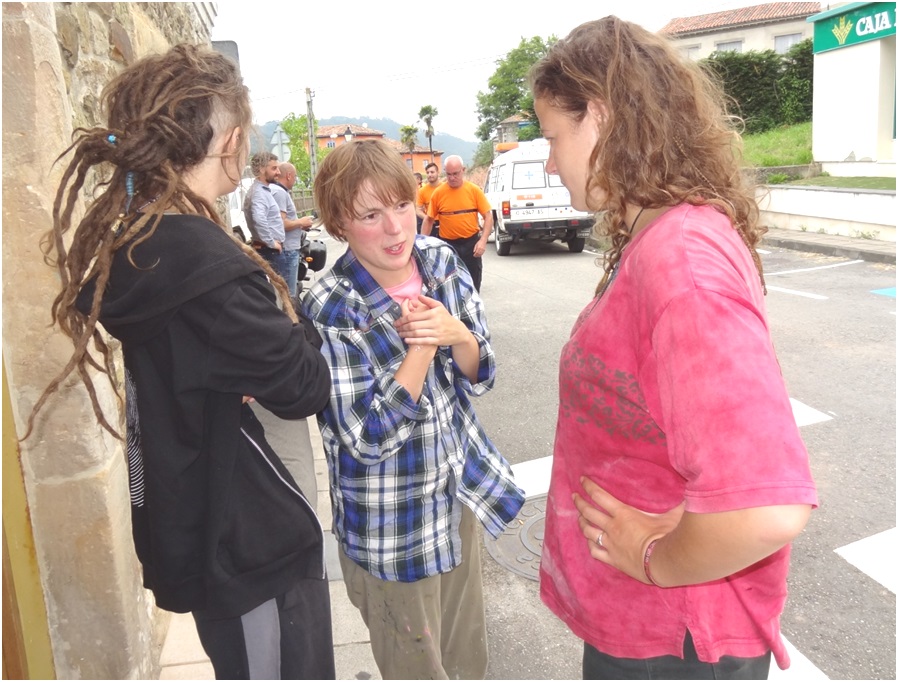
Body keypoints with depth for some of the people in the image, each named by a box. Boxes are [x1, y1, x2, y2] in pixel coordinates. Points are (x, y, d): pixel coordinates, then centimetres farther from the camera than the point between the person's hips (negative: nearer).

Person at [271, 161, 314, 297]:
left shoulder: (279, 191, 16)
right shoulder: (279, 192, -16)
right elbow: (280, 224, -24)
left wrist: (300, 224, 12)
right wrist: (301, 222, -9)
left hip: (289, 248, 11)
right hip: (287, 249, -11)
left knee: (287, 291, 19)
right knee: (288, 294, -4)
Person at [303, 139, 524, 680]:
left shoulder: (441, 260, -8)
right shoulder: (331, 310, -23)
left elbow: (480, 376, -2)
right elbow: (369, 440, -23)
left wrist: (455, 334, -24)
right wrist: (422, 347, -28)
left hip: (461, 488, 5)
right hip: (393, 530, -4)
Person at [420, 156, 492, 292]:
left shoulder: (474, 190, -5)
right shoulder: (438, 193, -4)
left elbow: (488, 216, -2)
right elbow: (429, 220, 3)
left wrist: (483, 240, -14)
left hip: (471, 242, 0)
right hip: (447, 244, 0)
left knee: (472, 284, 12)